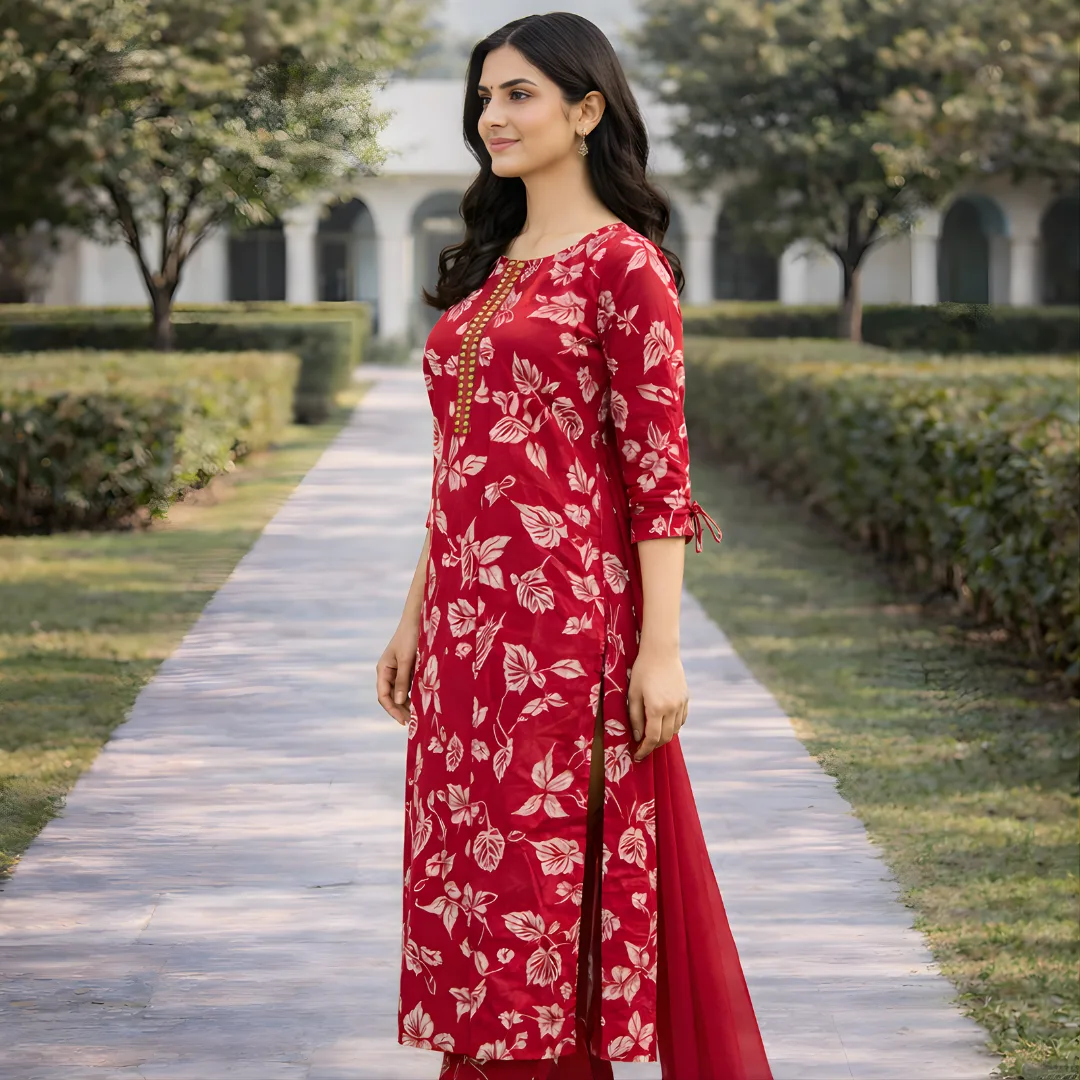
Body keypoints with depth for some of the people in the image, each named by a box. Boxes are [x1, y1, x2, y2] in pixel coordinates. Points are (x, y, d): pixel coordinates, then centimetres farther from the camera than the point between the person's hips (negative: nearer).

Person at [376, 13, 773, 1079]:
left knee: (544, 867, -4)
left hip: (569, 610, -8)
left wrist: (660, 649, -15)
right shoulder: (489, 267, 16)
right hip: (469, 613, 8)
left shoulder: (622, 262, -7)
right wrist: (416, 614, 16)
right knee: (470, 872, 9)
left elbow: (658, 468, -11)